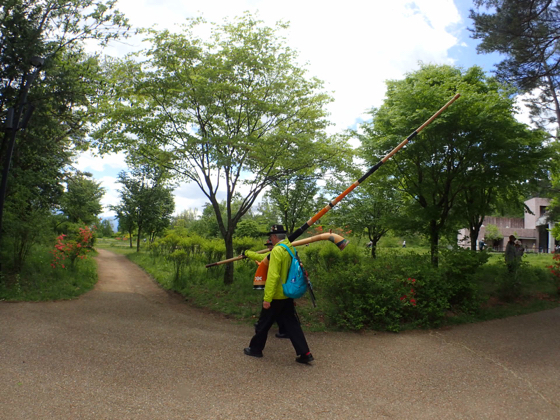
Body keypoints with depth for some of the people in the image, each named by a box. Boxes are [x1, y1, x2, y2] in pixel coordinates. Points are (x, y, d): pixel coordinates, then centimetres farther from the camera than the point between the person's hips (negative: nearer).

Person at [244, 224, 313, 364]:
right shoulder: (291, 248, 6)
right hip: (288, 295, 8)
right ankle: (304, 353, 9)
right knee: (291, 323, 12)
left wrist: (267, 298, -22)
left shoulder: (277, 250, -20)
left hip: (276, 296, -8)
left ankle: (255, 349, 28)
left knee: (263, 323, 11)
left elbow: (273, 276, -25)